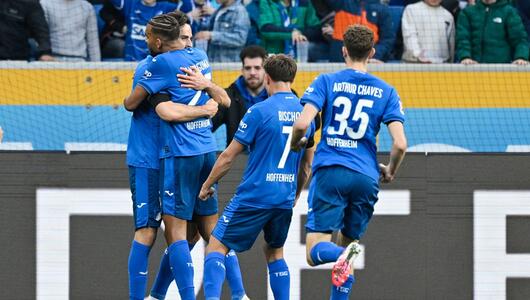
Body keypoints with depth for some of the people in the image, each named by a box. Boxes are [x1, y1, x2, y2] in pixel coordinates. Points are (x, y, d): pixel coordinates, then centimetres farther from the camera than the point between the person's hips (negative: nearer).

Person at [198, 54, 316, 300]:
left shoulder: (259, 111, -10)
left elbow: (229, 157, -5)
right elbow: (307, 165, 18)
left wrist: (207, 185, 8)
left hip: (254, 196, -6)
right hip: (285, 200, 6)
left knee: (216, 247, -1)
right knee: (274, 253, 23)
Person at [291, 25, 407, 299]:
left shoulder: (326, 82, 3)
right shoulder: (386, 92, 8)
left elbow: (302, 124, -9)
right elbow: (400, 144, 0)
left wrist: (294, 143, 14)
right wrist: (390, 172, 20)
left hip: (330, 172, -2)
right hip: (366, 177, 2)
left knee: (315, 251, -4)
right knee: (348, 241, 16)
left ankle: (341, 256, -38)